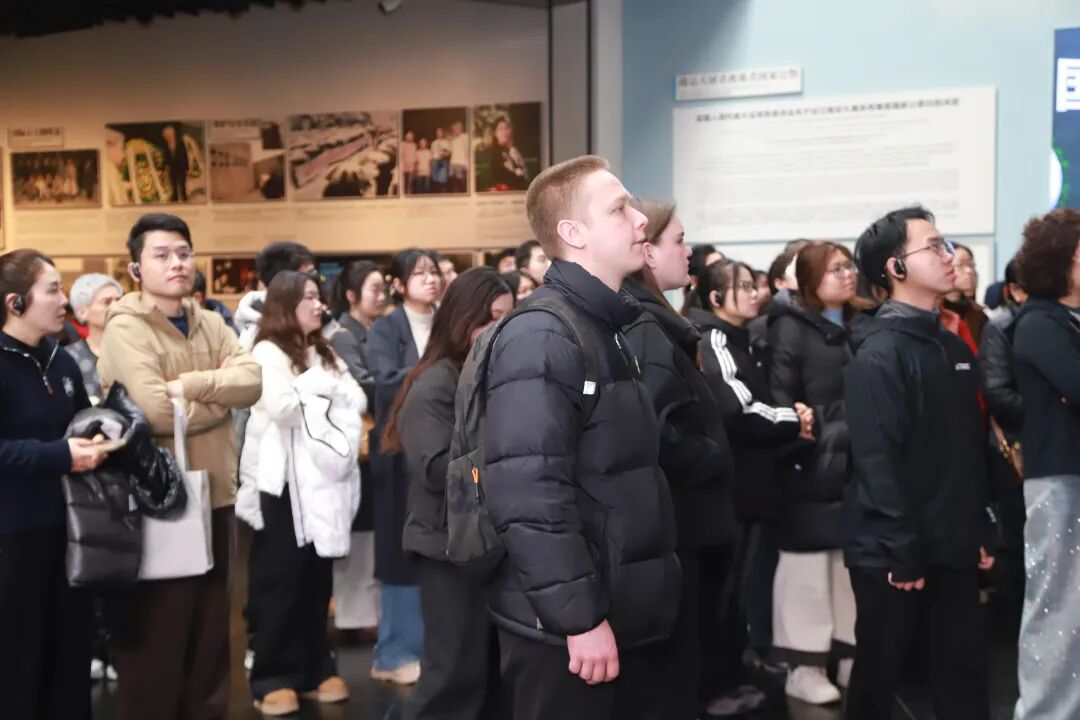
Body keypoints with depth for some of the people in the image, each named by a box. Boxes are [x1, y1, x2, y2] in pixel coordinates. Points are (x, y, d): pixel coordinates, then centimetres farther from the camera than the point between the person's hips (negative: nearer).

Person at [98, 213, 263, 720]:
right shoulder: (125, 328, -11)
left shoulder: (210, 324, 9)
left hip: (215, 493, 7)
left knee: (212, 627, 17)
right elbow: (159, 412, -22)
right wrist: (222, 391, -8)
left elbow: (254, 380, -5)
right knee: (158, 635, 5)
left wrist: (192, 383, -19)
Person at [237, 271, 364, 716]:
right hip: (285, 480, -6)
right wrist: (322, 383, -6)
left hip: (325, 476, 7)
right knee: (281, 580, 0)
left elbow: (357, 400, 8)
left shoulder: (323, 353, 18)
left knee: (318, 579, 10)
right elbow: (284, 408, -20)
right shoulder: (268, 352, -5)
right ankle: (273, 678, 7)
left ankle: (316, 670, 18)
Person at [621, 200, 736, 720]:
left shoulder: (646, 322, 13)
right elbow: (655, 434, -28)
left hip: (674, 521, 10)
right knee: (674, 667, 0)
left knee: (667, 664, 18)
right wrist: (714, 461, -14)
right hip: (672, 524, -10)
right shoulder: (647, 329, -17)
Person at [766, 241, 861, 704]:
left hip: (853, 464, 7)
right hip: (811, 467, -7)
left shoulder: (855, 327, 16)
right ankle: (803, 667, 8)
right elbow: (779, 395, -13)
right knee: (807, 565, -1)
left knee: (852, 562, 12)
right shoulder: (790, 325, -5)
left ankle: (850, 657, 23)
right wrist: (794, 449, -19)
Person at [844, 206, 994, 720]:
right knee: (879, 676, 6)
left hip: (953, 548, 7)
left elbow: (972, 450, 15)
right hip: (893, 553, -7)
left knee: (964, 675, 12)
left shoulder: (953, 347, 12)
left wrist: (982, 531, 12)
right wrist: (901, 553, -20)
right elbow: (878, 459, -19)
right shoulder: (880, 352, -14)